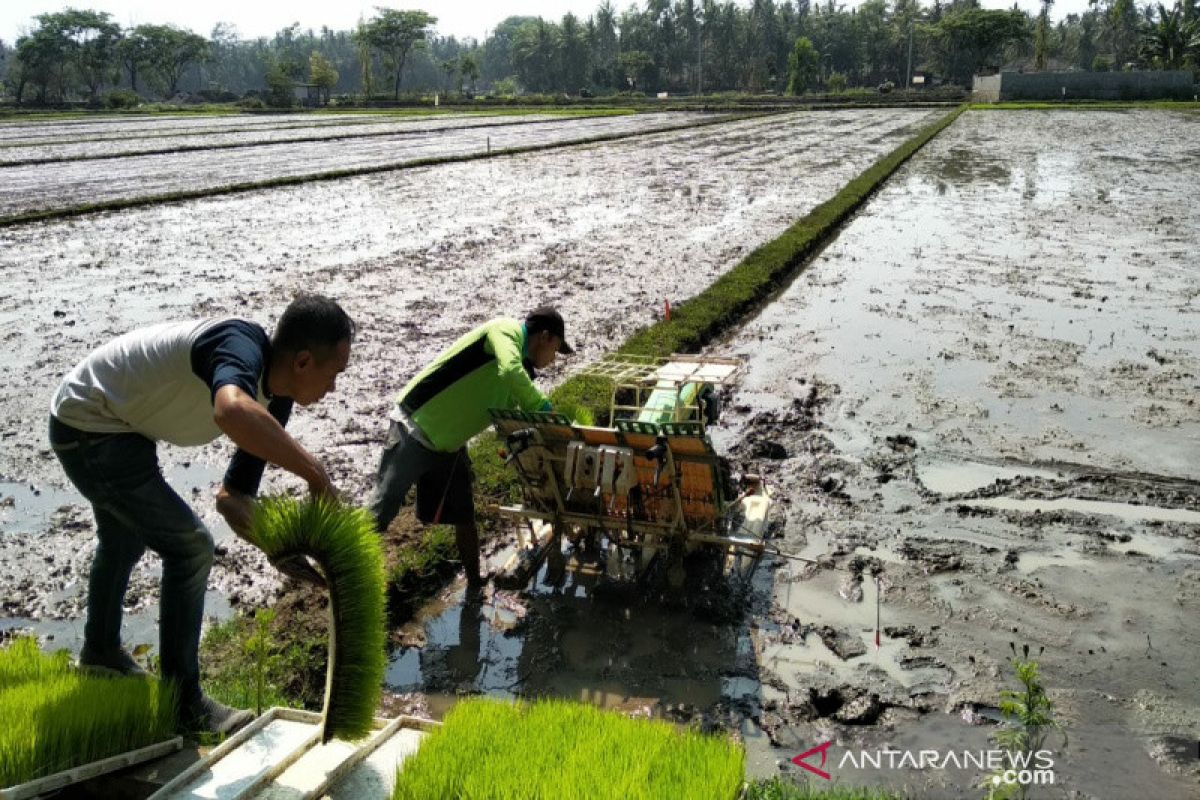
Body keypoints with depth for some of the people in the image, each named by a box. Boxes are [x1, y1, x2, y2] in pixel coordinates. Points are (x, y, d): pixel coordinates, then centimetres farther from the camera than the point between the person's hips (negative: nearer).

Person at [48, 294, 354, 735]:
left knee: (124, 542, 30)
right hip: (90, 429, -10)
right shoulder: (242, 345, -32)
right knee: (190, 548, -9)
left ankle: (100, 650, 56)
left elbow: (231, 496, 0)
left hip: (104, 426, 10)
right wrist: (314, 471, -47)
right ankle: (183, 702, 5)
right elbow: (232, 412, -58)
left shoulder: (275, 397, -5)